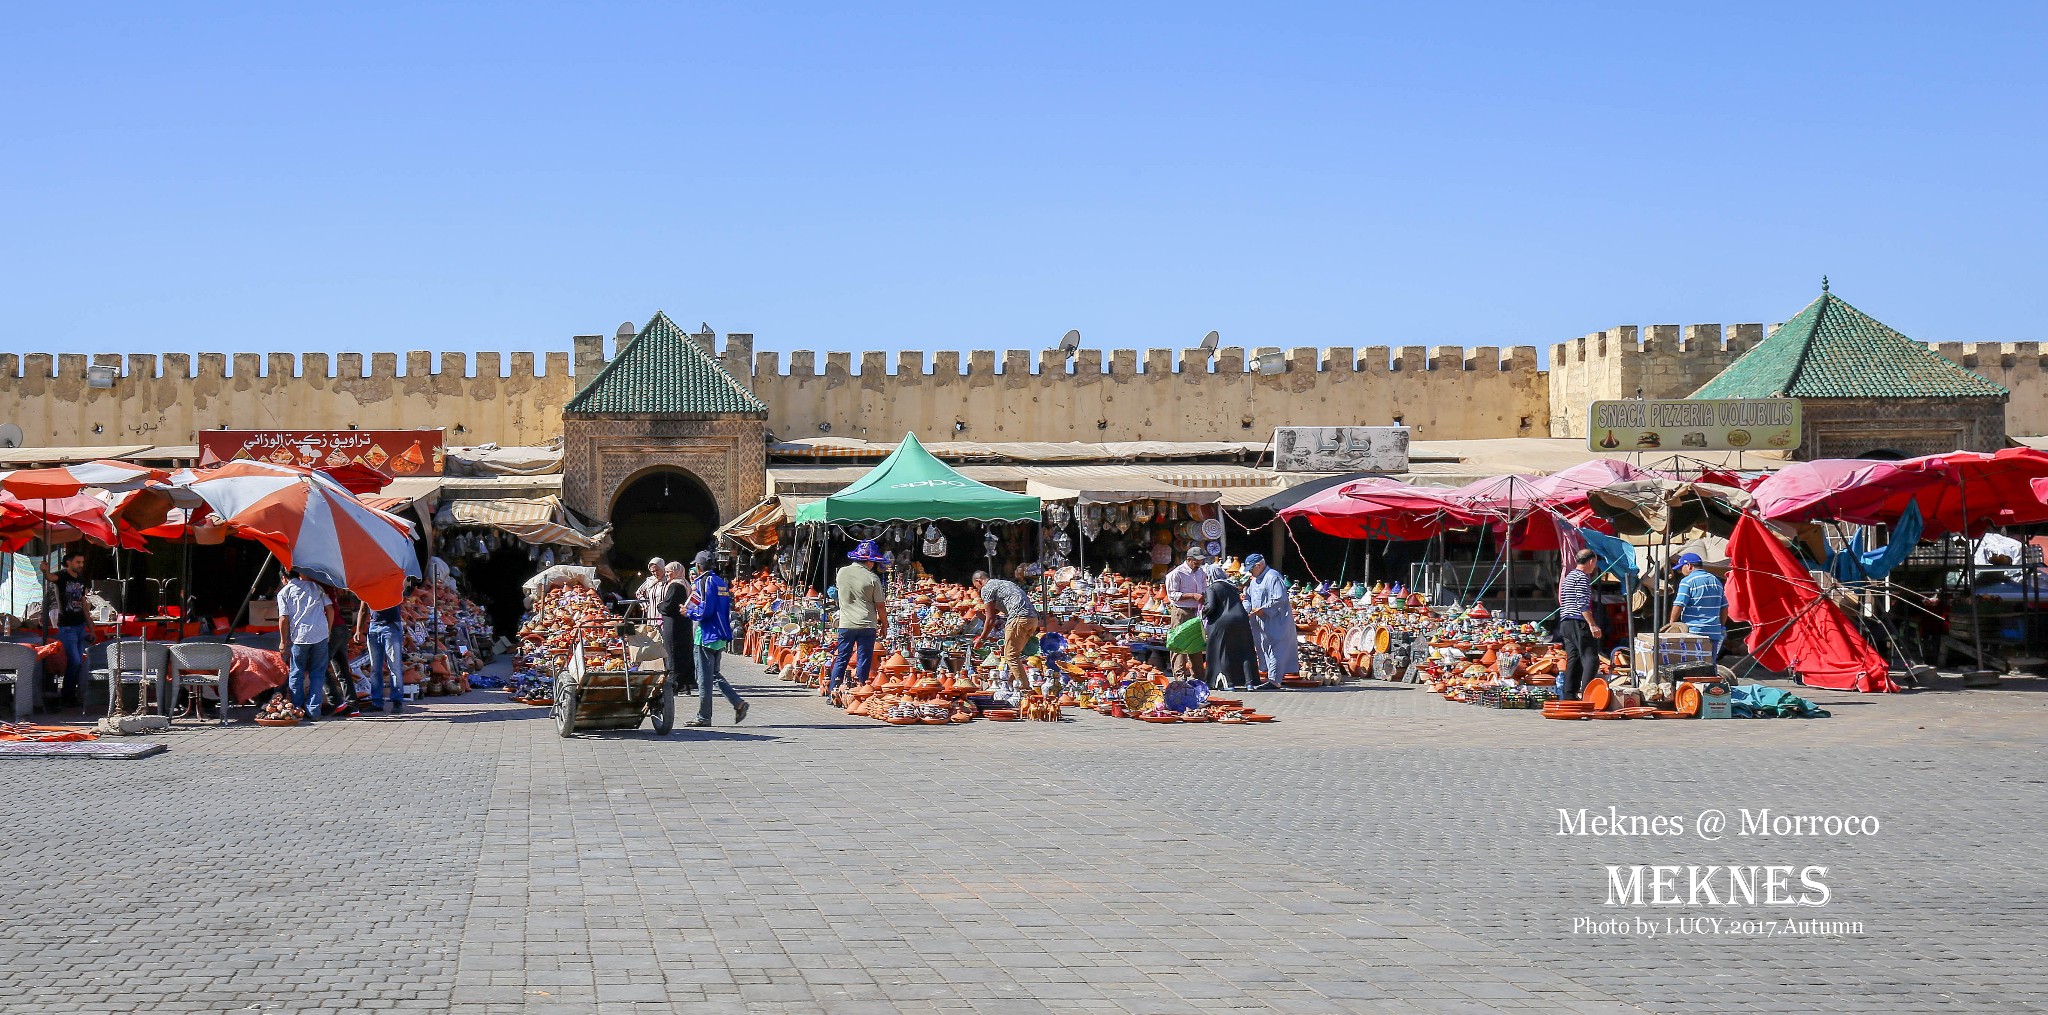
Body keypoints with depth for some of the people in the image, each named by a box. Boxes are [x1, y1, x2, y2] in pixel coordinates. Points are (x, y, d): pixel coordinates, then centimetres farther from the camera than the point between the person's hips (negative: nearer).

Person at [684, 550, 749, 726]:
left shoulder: (704, 582, -11)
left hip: (707, 636, -9)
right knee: (715, 675, 16)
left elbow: (704, 610, -19)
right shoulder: (721, 582, 15)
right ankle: (738, 703, 4)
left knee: (704, 679, -2)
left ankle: (704, 717, 3)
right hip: (721, 636, 9)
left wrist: (688, 612, -4)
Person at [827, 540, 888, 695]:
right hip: (867, 625, -3)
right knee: (864, 661, 4)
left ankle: (832, 692, 8)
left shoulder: (841, 573, 1)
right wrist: (884, 624, 9)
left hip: (846, 624, 3)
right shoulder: (872, 578, -9)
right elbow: (879, 606, -5)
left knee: (841, 659, 9)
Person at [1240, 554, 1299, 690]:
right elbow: (1248, 598, 24)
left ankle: (1274, 680, -13)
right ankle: (1273, 677, 16)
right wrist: (1246, 608, 3)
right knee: (1264, 649, 11)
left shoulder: (1273, 577, -13)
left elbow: (1279, 599, -20)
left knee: (1274, 650, -10)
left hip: (1275, 621, -10)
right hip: (1261, 622, 10)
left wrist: (1263, 610, -20)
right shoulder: (1255, 580, 17)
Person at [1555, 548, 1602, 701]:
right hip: (1578, 622, -10)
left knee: (1573, 660, 8)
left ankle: (1568, 695, 2)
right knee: (1591, 658, -13)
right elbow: (1582, 604, -17)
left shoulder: (1569, 576, 22)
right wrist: (1592, 624, -20)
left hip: (1565, 623, 10)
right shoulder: (1582, 577, -8)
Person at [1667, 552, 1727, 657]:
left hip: (1693, 632, -6)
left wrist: (1672, 624, -2)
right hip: (1714, 632, 6)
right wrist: (1722, 627, 26)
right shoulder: (1716, 581, 15)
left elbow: (1678, 606, -14)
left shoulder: (1687, 581, -7)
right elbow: (1724, 607, 18)